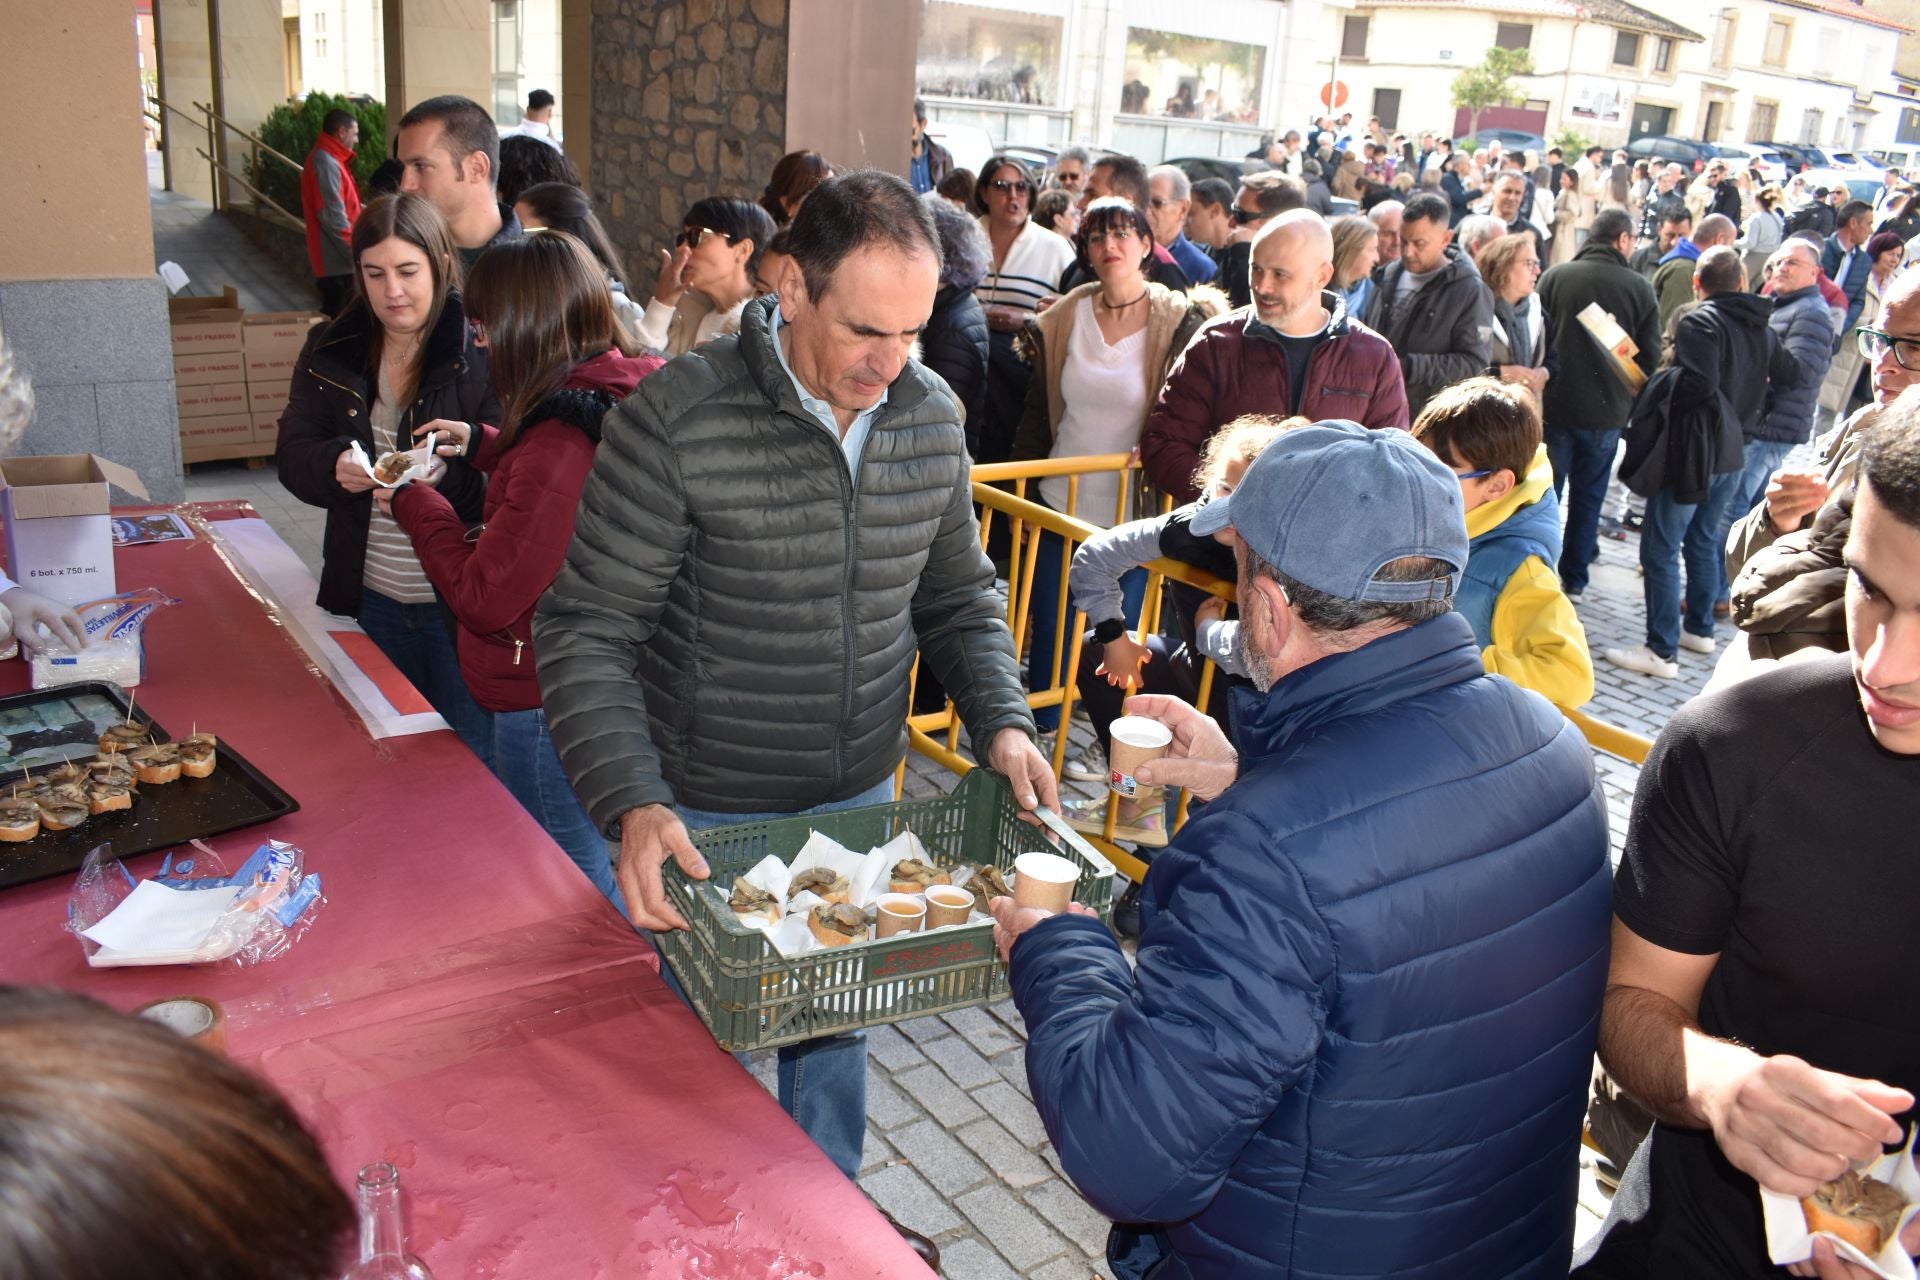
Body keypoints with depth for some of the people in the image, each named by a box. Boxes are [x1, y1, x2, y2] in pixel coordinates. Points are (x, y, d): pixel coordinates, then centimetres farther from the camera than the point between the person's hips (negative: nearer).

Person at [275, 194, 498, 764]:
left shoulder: (481, 350, -10)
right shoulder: (331, 352, 6)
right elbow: (292, 454, 5)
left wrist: (468, 448, -37)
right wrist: (334, 466, -18)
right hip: (372, 597, 5)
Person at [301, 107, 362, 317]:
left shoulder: (325, 160, 17)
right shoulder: (326, 163, -16)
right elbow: (334, 217, -21)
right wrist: (357, 253, -18)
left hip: (334, 260, 10)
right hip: (337, 262, -10)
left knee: (333, 316, 14)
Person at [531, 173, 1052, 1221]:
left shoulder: (932, 420, -5)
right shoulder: (674, 423, -21)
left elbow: (958, 597, 8)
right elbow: (585, 635, -19)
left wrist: (1000, 721, -8)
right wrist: (632, 806, -31)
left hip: (860, 800, 4)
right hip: (705, 817, -4)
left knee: (837, 1021, 24)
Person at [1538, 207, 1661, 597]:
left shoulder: (1554, 277, -6)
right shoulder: (1640, 287, -5)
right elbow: (1650, 356, -1)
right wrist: (1627, 398, 15)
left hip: (1554, 404, 0)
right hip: (1606, 411, 0)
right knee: (1587, 498, 12)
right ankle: (1573, 579, 18)